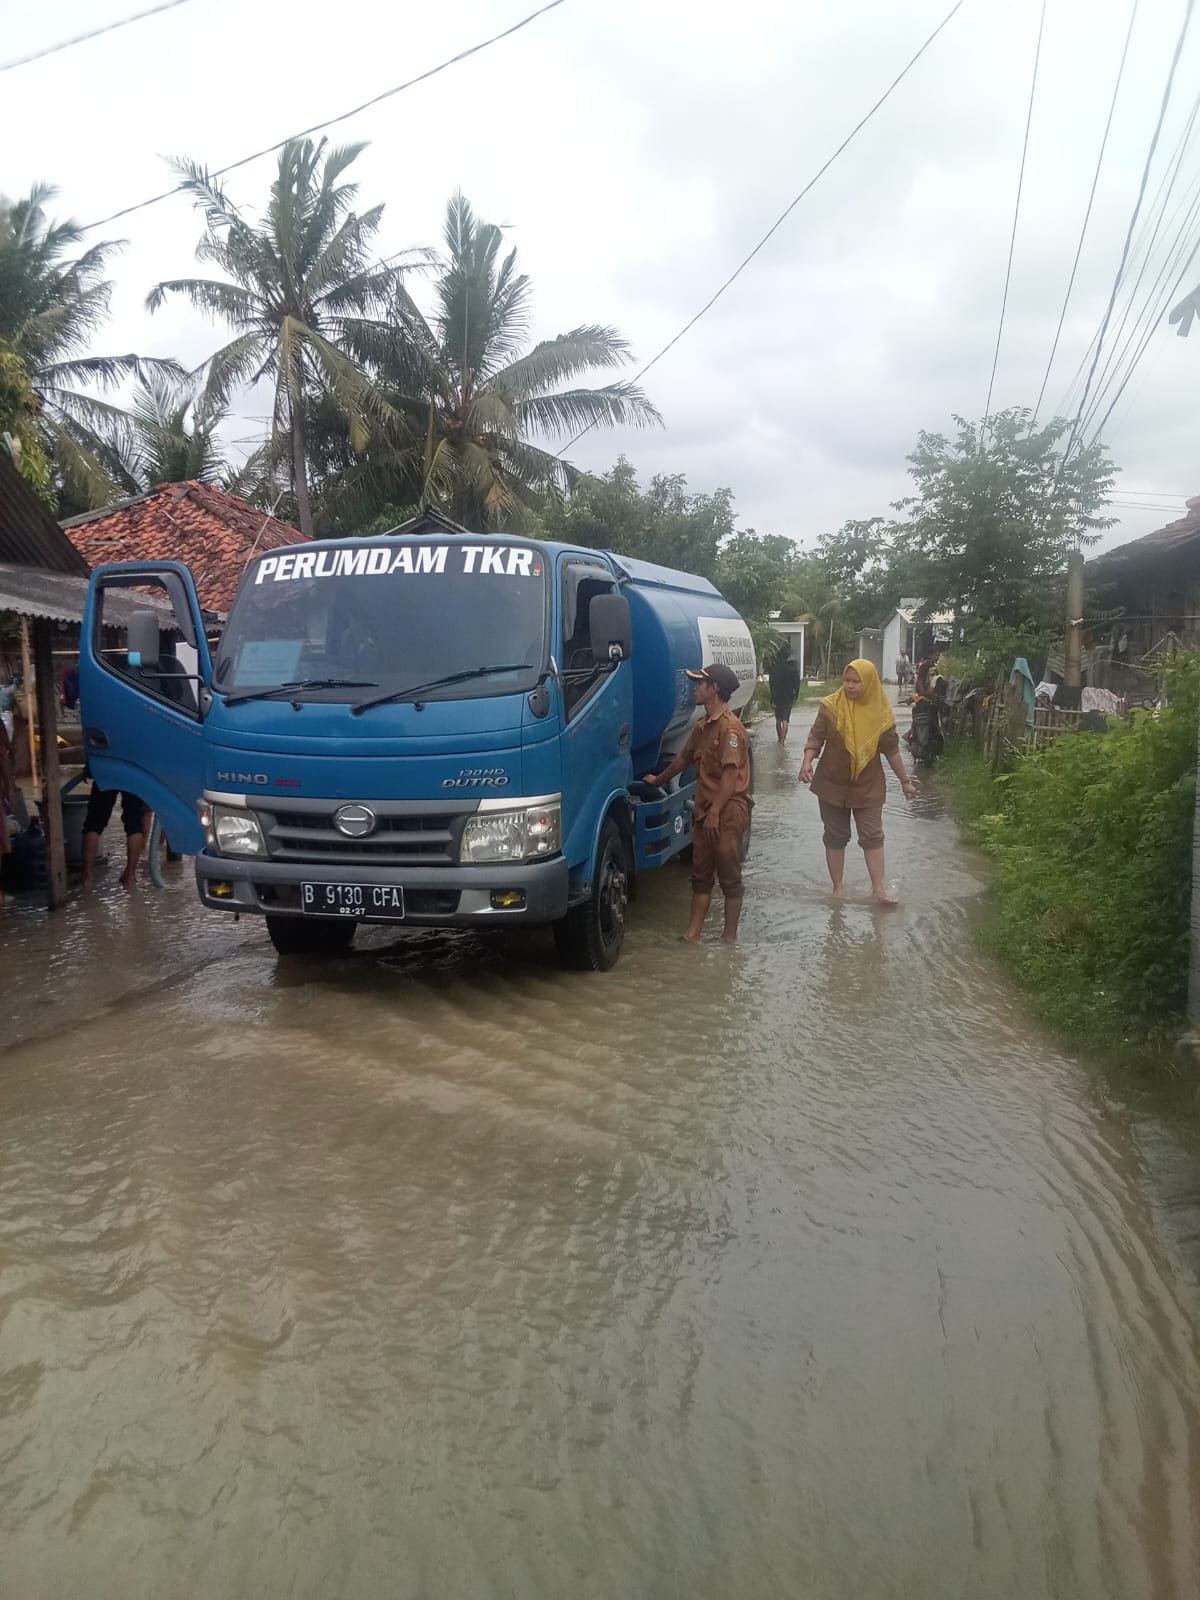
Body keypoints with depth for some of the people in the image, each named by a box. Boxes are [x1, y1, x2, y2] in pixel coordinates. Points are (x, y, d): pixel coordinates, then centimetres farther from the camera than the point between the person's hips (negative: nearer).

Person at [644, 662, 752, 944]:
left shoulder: (730, 727, -14)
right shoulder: (702, 727, 14)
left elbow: (731, 774, -20)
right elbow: (684, 758, 30)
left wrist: (715, 813, -23)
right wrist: (658, 780, 43)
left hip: (727, 813, -9)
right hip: (704, 812, 9)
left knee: (729, 876, 1)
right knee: (701, 875, 9)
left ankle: (730, 935, 10)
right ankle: (694, 931, 13)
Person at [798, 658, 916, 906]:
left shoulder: (881, 713, -7)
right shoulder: (831, 706, -10)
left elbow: (891, 749, 3)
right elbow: (816, 737, -8)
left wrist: (905, 781, 8)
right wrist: (807, 762, -27)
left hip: (868, 786, 0)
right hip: (833, 784, 0)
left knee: (872, 836, 0)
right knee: (835, 837, 8)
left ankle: (879, 889, 4)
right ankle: (837, 889, 18)